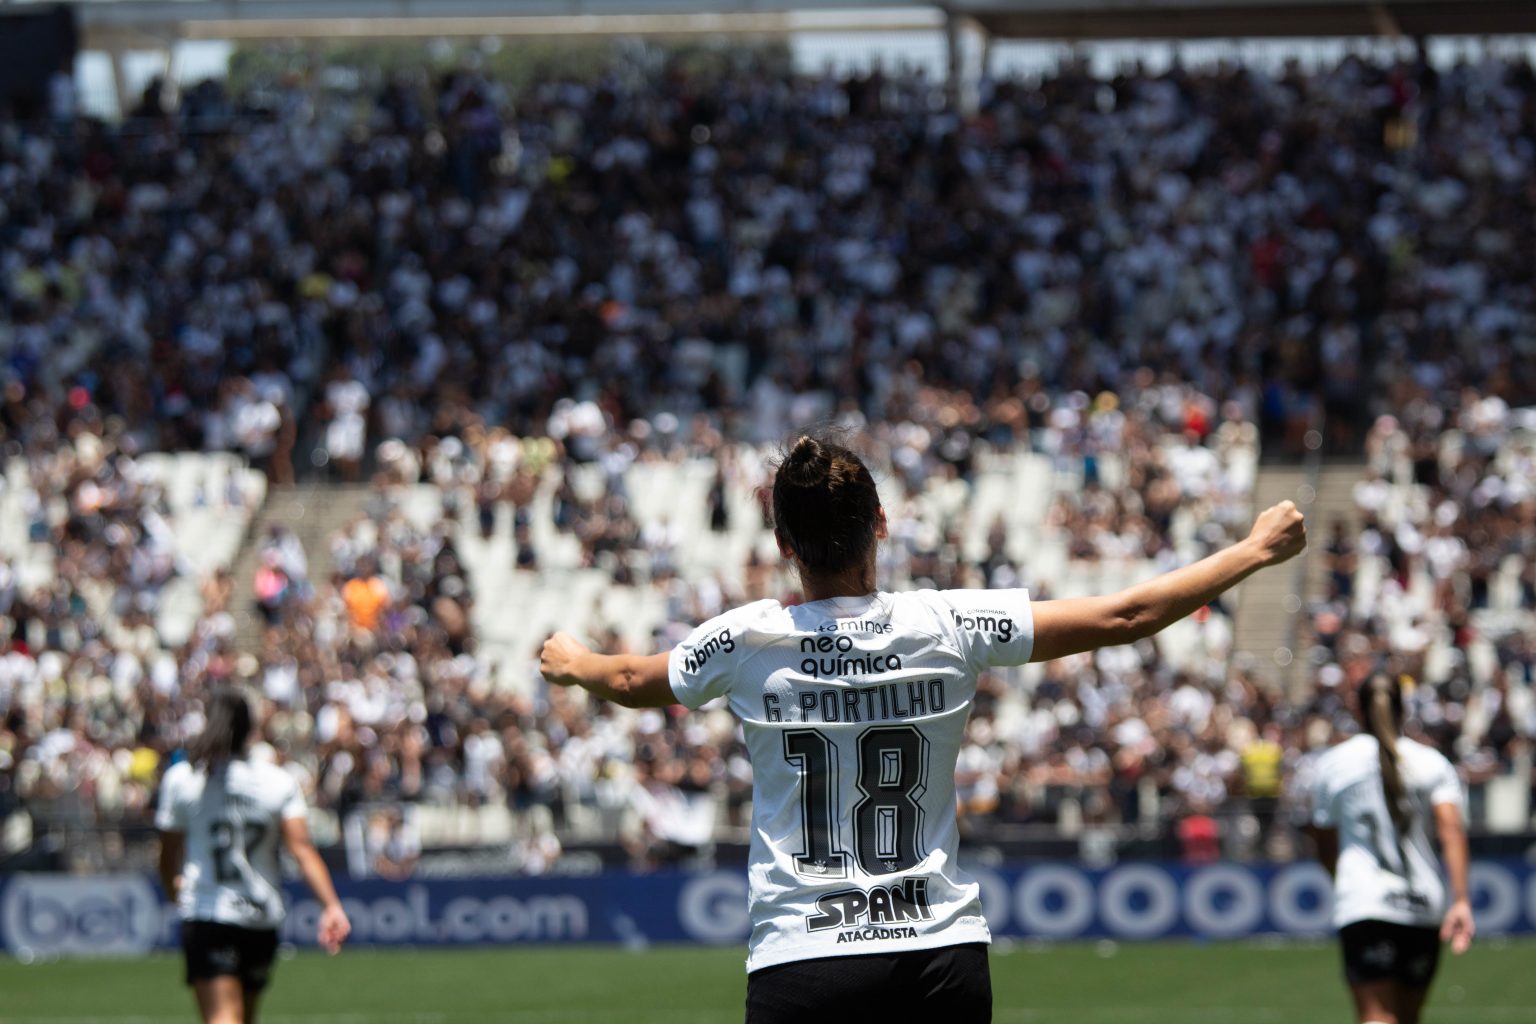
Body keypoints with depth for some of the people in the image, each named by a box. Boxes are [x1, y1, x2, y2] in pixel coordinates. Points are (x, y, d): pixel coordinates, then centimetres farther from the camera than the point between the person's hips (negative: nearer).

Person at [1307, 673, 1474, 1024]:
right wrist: (1461, 901, -14)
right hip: (1424, 906, 2)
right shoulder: (1432, 762, 7)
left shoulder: (1331, 764, 7)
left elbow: (1326, 850, 15)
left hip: (1362, 908, -2)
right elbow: (1452, 830, -8)